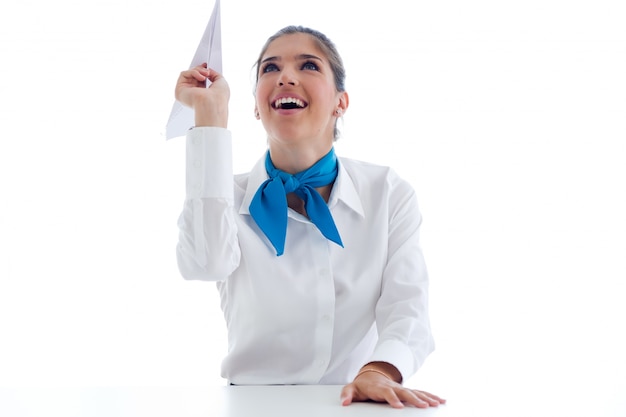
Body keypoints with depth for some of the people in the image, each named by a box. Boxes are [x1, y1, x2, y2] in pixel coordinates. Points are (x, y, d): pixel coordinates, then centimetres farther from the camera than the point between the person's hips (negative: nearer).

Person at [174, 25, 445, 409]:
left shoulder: (389, 194, 3)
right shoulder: (229, 197, 1)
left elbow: (406, 304, -7)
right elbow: (206, 262, -22)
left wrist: (381, 370, -30)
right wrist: (210, 113, -17)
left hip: (354, 404, -1)